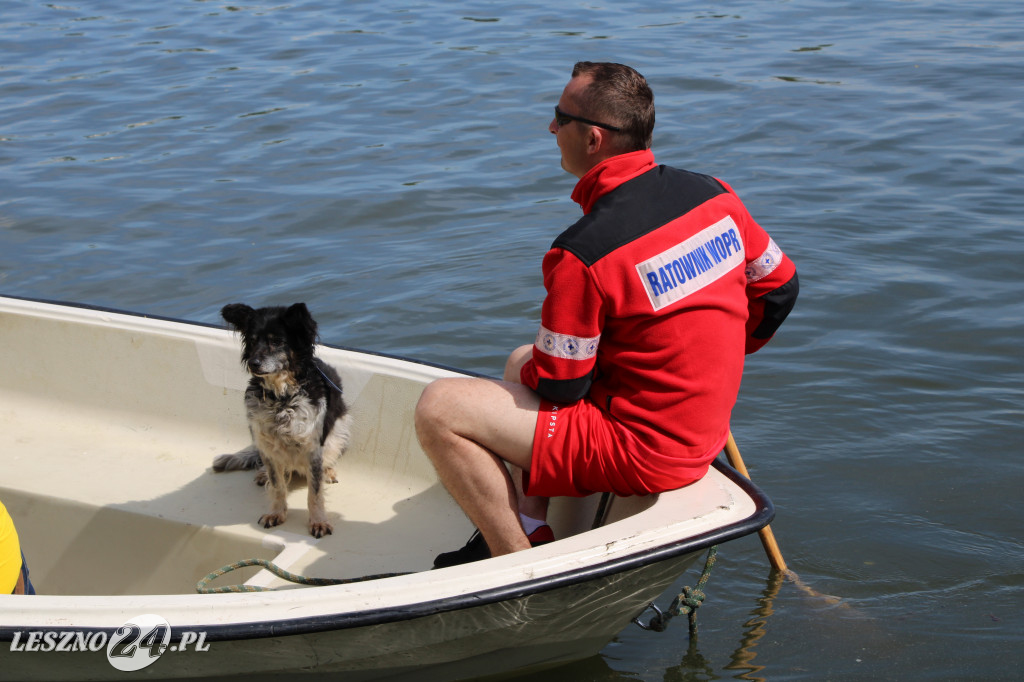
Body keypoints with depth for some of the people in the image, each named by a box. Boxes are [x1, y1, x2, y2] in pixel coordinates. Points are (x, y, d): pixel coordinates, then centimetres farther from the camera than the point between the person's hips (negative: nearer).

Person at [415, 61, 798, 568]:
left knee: (438, 409, -9)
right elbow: (780, 288, 12)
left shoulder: (584, 252, -24)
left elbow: (559, 389, -17)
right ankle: (529, 536, 20)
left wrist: (534, 373, 7)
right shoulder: (714, 196, -2)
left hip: (640, 452, -9)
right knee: (521, 360, 26)